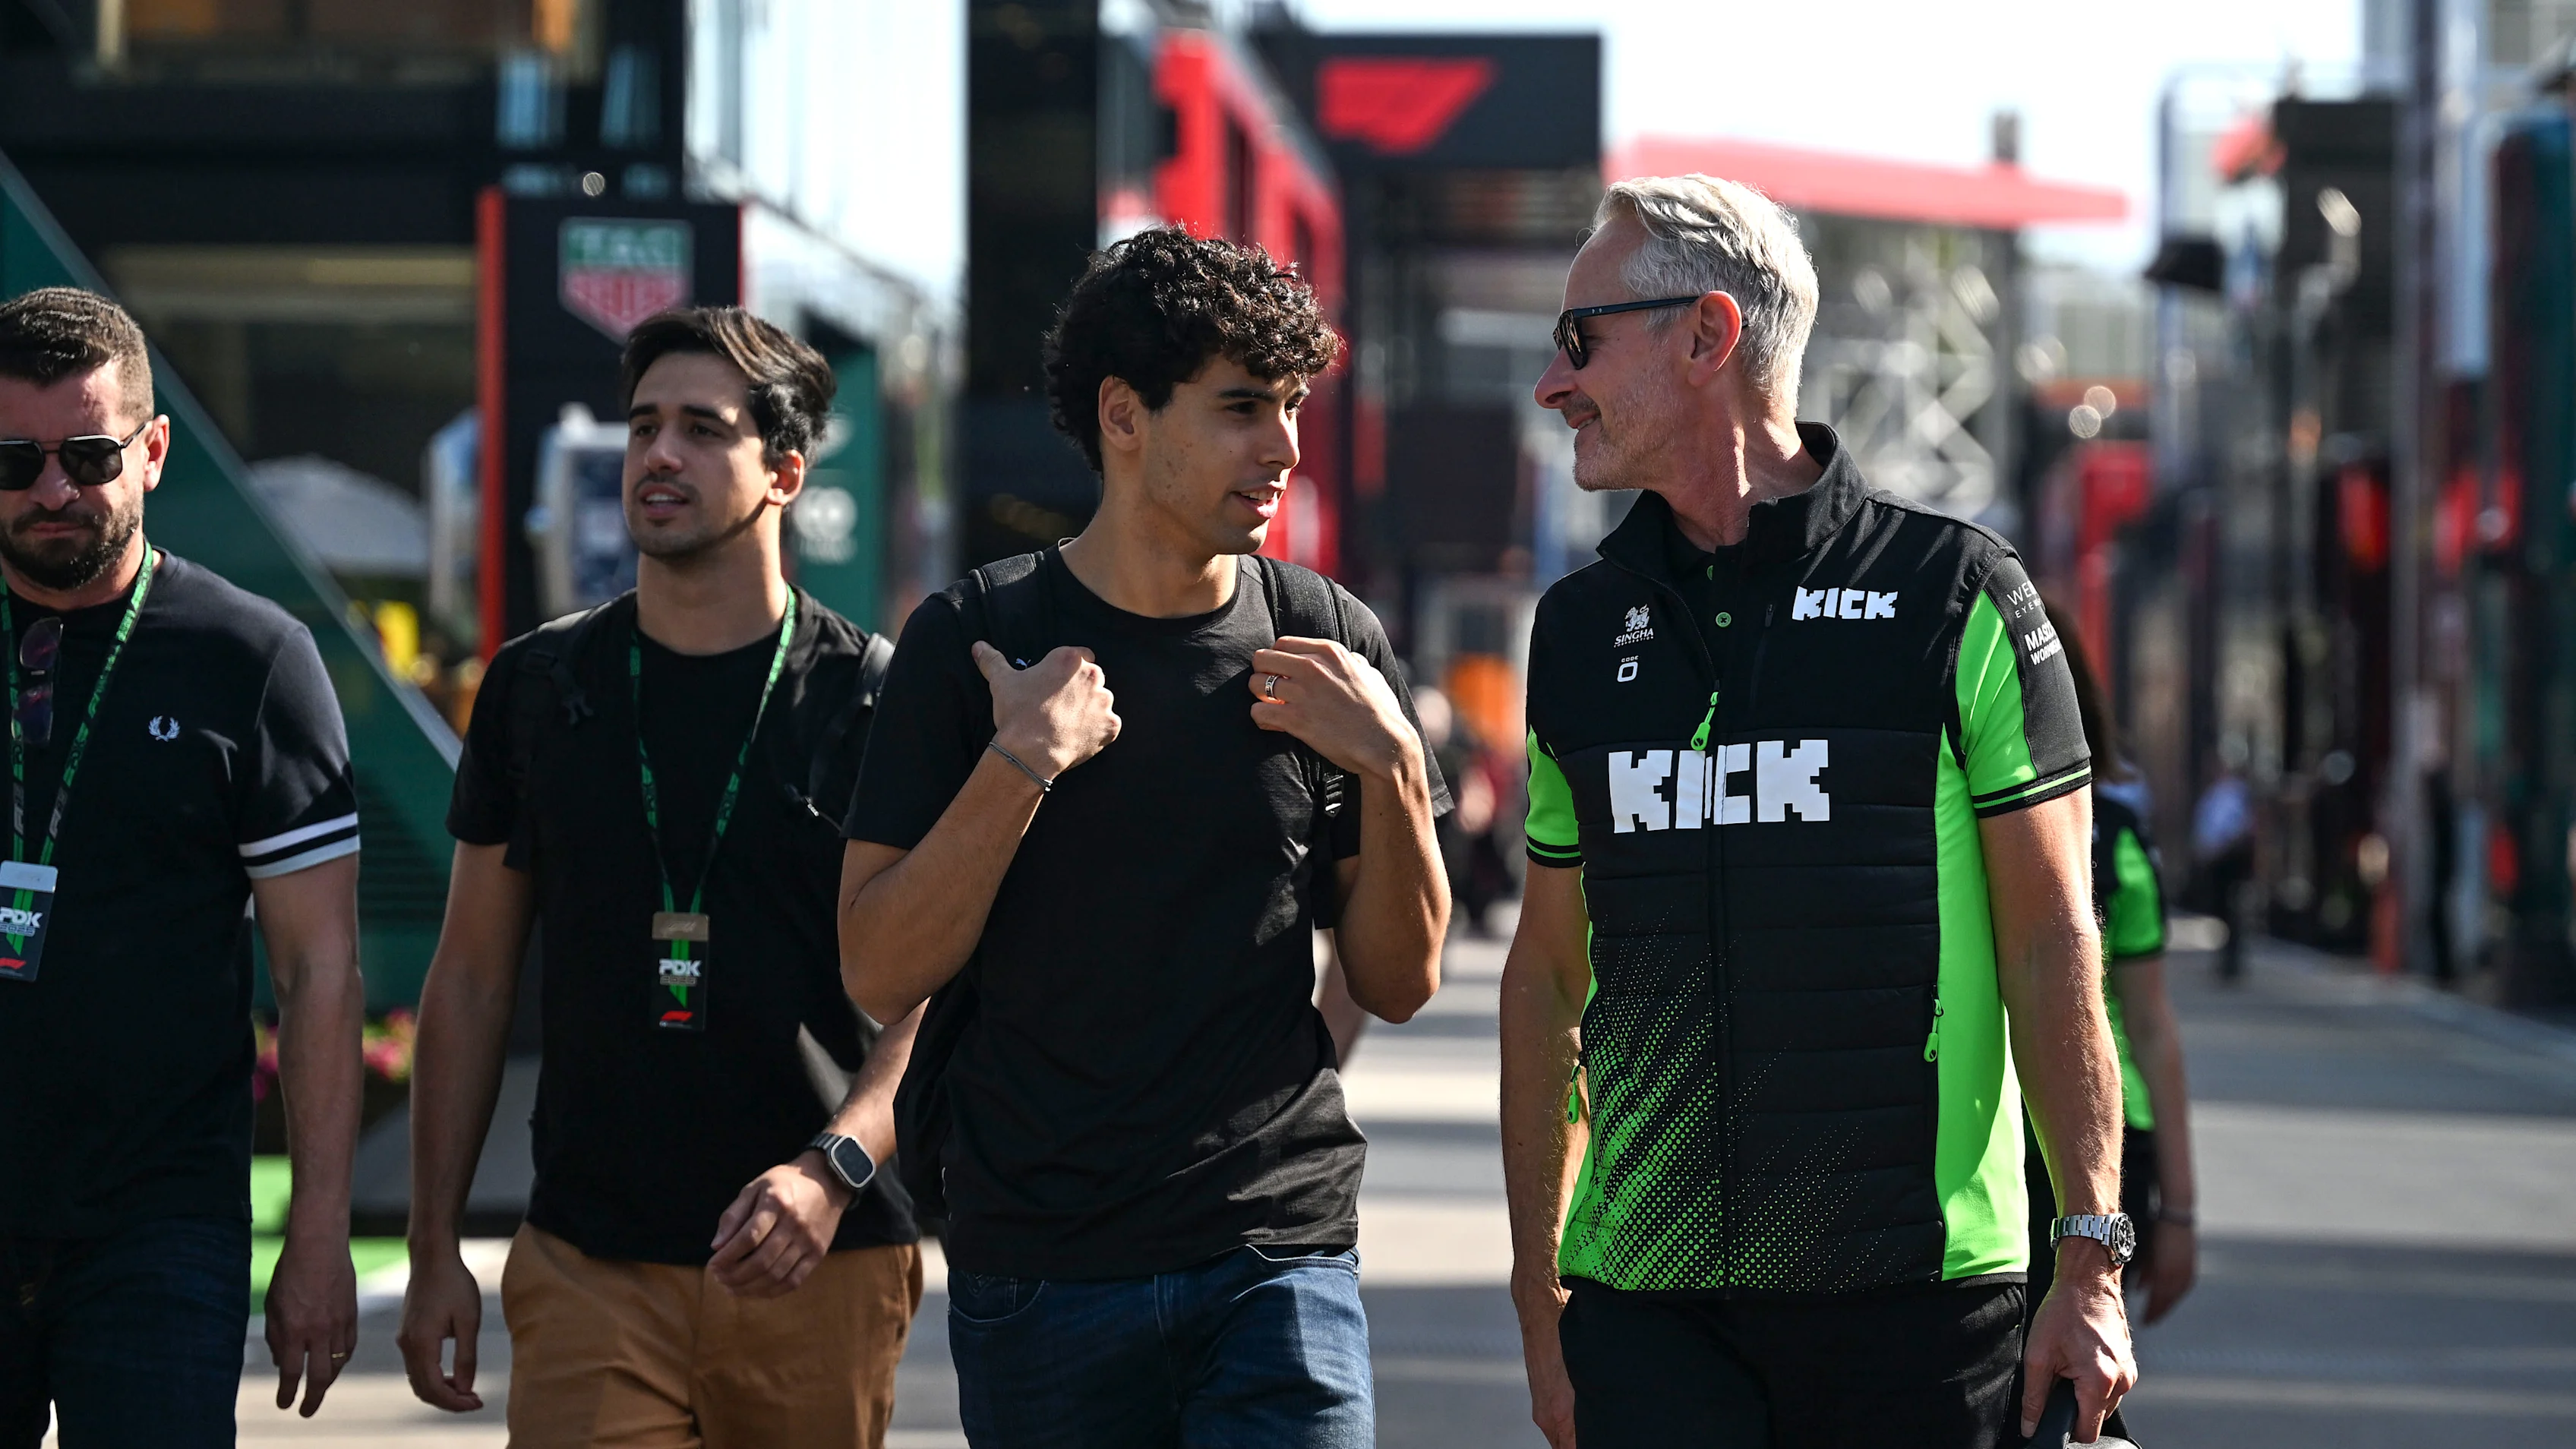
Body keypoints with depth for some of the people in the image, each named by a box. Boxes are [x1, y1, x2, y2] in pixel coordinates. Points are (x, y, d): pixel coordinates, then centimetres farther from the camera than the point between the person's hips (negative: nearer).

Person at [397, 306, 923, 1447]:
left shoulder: (870, 698, 1)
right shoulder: (540, 686, 10)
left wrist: (834, 1168, -20)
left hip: (822, 1266, -1)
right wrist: (434, 1248, 9)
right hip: (588, 1267, 1)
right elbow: (472, 977, 14)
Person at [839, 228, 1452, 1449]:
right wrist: (1019, 766, -15)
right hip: (1037, 1268, -1)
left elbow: (1399, 983, 8)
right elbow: (879, 975, -5)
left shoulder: (1325, 644, 5)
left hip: (1281, 1255, 1)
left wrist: (1392, 768, -7)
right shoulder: (971, 643, -1)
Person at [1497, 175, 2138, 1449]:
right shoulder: (1580, 628, 12)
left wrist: (2091, 1264, -5)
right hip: (1646, 1304, 3)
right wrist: (1536, 1292, 12)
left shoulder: (1952, 593, 0)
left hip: (1919, 1294, -3)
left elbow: (2052, 941, -1)